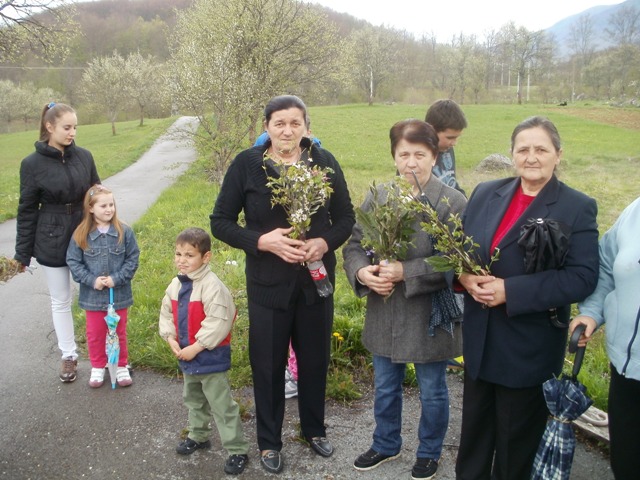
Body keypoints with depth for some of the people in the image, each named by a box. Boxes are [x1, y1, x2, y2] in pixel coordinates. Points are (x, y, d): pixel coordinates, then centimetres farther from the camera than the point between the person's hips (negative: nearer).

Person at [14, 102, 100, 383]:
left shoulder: (84, 156, -1)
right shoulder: (32, 164, -8)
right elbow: (27, 210, -3)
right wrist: (23, 252, -2)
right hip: (52, 243, -2)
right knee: (61, 301, 11)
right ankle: (69, 356, 26)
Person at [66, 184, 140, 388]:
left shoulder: (124, 232, -10)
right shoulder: (81, 235, -10)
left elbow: (133, 259, -6)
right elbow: (73, 262, -5)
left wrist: (116, 279, -16)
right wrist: (92, 280, -15)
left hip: (119, 294, 0)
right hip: (92, 296, 0)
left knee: (119, 332, 17)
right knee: (95, 334, 16)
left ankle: (121, 366, 34)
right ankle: (97, 367, 35)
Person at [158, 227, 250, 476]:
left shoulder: (212, 286, -24)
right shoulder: (175, 285, 2)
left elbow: (218, 324, -27)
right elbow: (166, 314, 12)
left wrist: (195, 348, -22)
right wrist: (171, 339, -3)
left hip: (211, 357, -8)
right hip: (187, 356, 8)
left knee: (222, 405, 0)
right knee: (194, 400, 26)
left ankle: (237, 451, 11)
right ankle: (198, 436, 47)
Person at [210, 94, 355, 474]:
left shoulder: (324, 162, -4)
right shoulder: (246, 165, -8)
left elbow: (346, 218, 3)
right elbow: (221, 222, -5)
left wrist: (325, 242, -17)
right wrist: (262, 241, -20)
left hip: (316, 281, 2)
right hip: (268, 284, -1)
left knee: (315, 360, 18)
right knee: (268, 366, 12)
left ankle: (315, 429, 42)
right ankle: (269, 441, 34)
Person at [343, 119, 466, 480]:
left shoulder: (453, 202, -16)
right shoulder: (378, 196, -2)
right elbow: (354, 244, 3)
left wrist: (406, 272, -27)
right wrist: (362, 272, -17)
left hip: (430, 316, -4)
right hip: (384, 314, 4)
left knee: (432, 391, 17)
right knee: (386, 387, 22)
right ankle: (386, 444, 46)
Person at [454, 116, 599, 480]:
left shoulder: (578, 208, -10)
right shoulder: (486, 193, 4)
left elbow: (583, 277, -17)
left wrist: (510, 291, -24)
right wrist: (465, 276, -14)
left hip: (530, 346, -4)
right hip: (480, 338, 4)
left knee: (517, 436, 14)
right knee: (475, 426, 20)